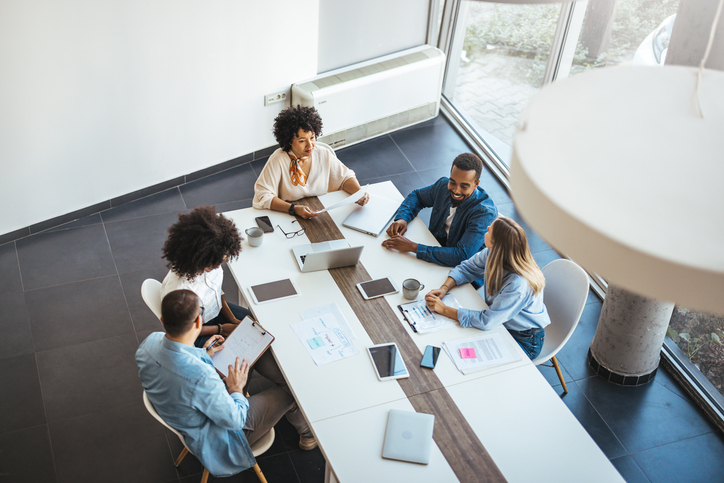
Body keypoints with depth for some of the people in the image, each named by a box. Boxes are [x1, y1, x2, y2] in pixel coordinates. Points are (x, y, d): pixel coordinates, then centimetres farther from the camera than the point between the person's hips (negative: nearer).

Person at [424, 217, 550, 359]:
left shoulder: (519, 284, -38)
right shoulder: (492, 254, -16)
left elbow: (486, 321, -34)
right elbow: (466, 268, 2)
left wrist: (444, 310, -29)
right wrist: (445, 288, -16)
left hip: (524, 342, -7)